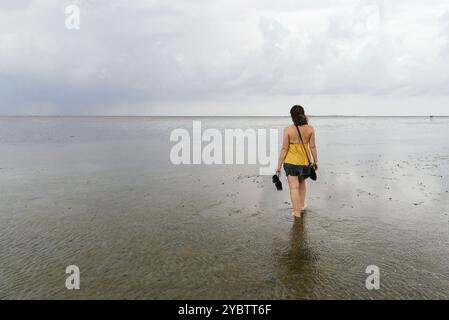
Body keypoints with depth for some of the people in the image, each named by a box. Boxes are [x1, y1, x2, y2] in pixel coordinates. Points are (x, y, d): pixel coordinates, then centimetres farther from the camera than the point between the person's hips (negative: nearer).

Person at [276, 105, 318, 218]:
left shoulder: (288, 130, -13)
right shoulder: (310, 129, -5)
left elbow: (284, 148, -11)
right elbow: (312, 146, 0)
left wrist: (279, 165, -3)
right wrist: (315, 161, 14)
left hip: (291, 161, -4)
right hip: (305, 161, 4)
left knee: (294, 187, 1)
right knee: (302, 183, 27)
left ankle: (297, 213, 2)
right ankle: (302, 205, 38)